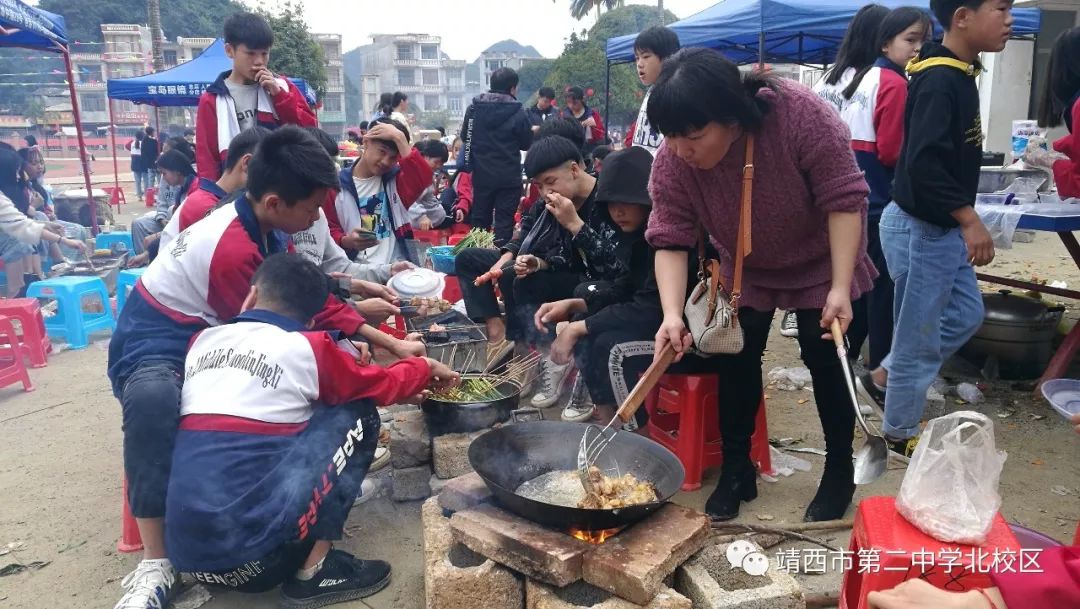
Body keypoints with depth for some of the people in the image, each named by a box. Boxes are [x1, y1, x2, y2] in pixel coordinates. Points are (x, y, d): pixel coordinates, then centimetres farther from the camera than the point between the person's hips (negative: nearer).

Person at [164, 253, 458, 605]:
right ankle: (313, 572, 5)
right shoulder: (305, 349, -2)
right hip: (248, 554, -7)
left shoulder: (201, 342, 13)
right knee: (357, 415, 6)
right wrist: (426, 368, 34)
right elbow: (382, 385, 13)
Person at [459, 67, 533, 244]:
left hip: (481, 175, 4)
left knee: (479, 218, 15)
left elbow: (465, 136, 8)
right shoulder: (517, 113, -11)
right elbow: (526, 144, -2)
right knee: (504, 221, 2)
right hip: (509, 177, -4)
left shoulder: (474, 108, -1)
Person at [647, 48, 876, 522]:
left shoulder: (800, 114, -35)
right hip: (746, 269, 3)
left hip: (820, 260, -2)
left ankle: (839, 473, 19)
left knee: (825, 359, 1)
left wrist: (839, 289, -32)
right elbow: (671, 240, -25)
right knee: (736, 358, 1)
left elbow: (843, 199, -29)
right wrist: (672, 314, -38)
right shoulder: (671, 162, -27)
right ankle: (736, 470, 17)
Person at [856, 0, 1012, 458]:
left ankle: (882, 378, 30)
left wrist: (962, 221, 14)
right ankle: (900, 435, 21)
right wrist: (969, 219, -22)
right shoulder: (940, 80, -20)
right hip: (922, 229, -10)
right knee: (919, 336, 3)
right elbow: (923, 164, -28)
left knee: (966, 314, 20)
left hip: (942, 227, 10)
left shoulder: (957, 76, 10)